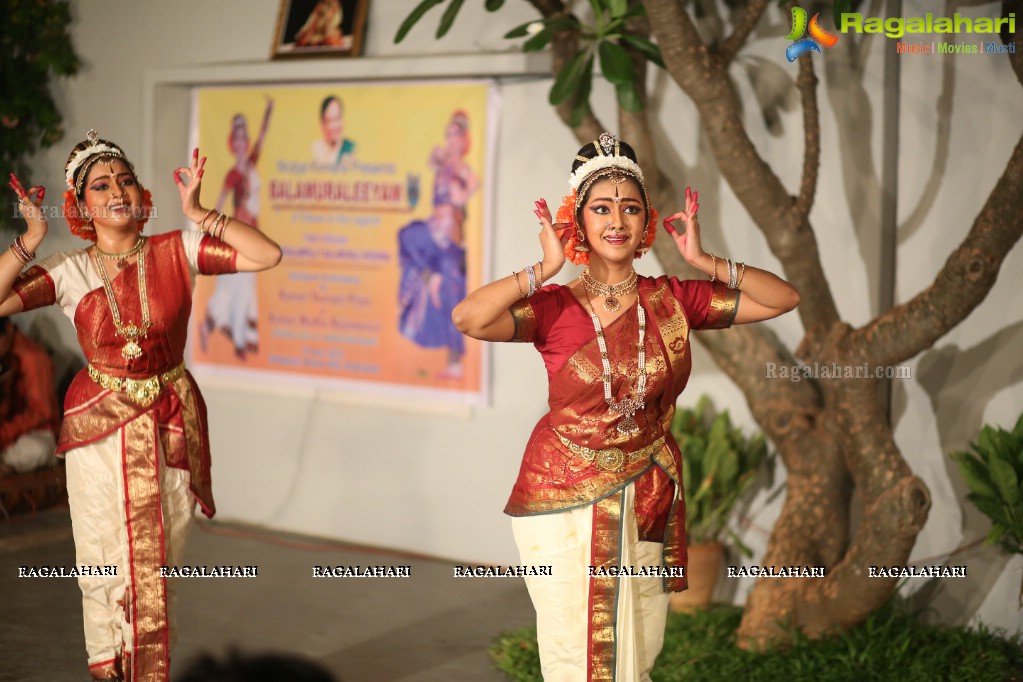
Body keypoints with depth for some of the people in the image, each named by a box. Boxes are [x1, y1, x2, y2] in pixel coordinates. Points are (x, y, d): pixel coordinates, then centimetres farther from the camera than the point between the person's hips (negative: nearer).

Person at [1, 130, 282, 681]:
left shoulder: (176, 252, -3)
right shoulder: (70, 272, -3)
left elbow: (266, 255, -12)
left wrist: (197, 213, -14)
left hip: (170, 425, 0)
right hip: (98, 426, 0)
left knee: (156, 563, 8)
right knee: (106, 561, 6)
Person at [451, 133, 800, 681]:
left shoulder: (672, 300, 2)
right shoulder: (554, 307, -8)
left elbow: (784, 298, 3)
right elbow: (467, 318, -27)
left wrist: (704, 261, -6)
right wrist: (546, 269, -19)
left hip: (648, 500, 3)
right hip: (566, 497, -3)